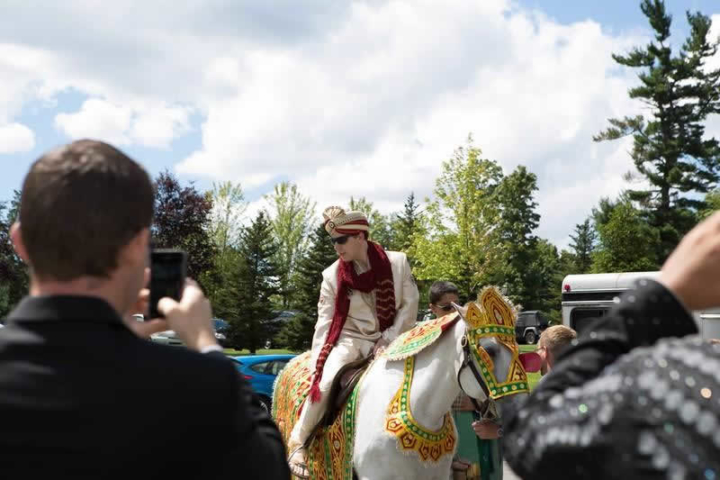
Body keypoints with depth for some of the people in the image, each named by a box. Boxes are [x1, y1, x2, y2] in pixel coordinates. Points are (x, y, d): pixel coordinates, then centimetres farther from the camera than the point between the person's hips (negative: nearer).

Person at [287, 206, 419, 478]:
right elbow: (325, 322, -3)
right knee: (324, 382, -25)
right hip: (352, 339, -1)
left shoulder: (398, 262, -5)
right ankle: (298, 442, -8)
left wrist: (389, 340, -12)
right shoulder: (332, 275, -4)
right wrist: (316, 366, -10)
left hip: (391, 339, 1)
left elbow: (409, 305, -3)